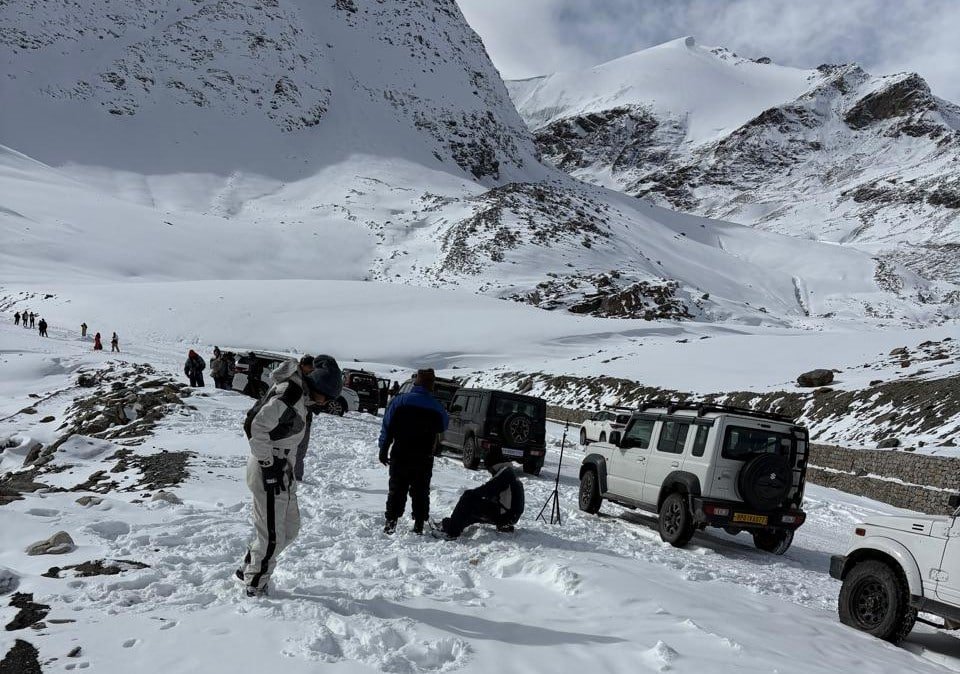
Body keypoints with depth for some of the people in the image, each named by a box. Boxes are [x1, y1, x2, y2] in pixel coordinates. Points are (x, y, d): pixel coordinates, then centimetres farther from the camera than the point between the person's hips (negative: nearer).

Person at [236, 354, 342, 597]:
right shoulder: (291, 394, -21)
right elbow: (255, 427, -26)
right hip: (269, 474, -10)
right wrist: (268, 466, -21)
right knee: (272, 536, 1)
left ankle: (248, 569, 32)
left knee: (290, 527, 19)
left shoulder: (299, 394, 9)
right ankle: (255, 586, 19)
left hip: (281, 472, 10)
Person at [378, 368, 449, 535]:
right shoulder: (437, 407, -5)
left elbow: (387, 427, -6)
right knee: (420, 491, 10)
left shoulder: (399, 401, -8)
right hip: (424, 459, 1)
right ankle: (419, 525, 10)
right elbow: (443, 427, 11)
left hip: (400, 456, 0)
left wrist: (383, 450, 1)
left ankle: (390, 522, 5)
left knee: (397, 490, 9)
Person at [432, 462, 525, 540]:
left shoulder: (505, 471, -10)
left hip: (505, 515, -10)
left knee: (468, 497, -13)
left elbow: (488, 489, -18)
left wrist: (471, 493, -3)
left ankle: (451, 531, -16)